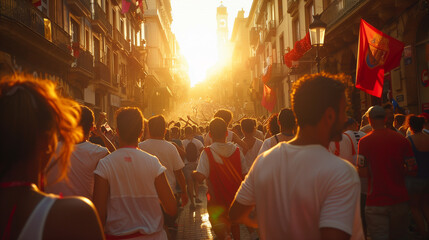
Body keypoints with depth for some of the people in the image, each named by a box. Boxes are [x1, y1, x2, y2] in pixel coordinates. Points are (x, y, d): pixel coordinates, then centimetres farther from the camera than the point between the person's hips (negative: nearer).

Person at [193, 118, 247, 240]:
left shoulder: (207, 152, -17)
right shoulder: (236, 150, -5)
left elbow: (200, 177, -24)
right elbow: (245, 174, -1)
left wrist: (193, 173, -3)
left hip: (216, 199, -4)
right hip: (235, 197, 4)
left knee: (217, 222, 8)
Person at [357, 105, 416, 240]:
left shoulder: (364, 141, -8)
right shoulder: (401, 139, 0)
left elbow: (363, 173, -12)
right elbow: (412, 169, 1)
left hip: (376, 202, -3)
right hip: (399, 199, 3)